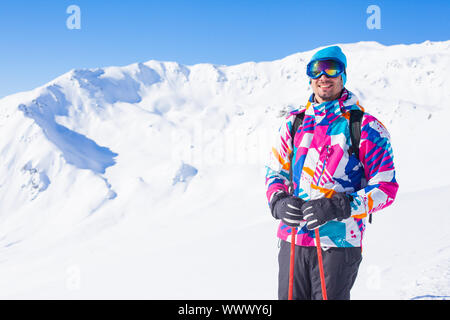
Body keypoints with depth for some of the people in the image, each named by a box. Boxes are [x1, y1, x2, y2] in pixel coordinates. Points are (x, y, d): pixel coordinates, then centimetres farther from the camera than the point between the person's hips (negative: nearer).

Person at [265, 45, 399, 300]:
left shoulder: (366, 127, -3)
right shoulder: (295, 122, 11)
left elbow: (386, 187, -6)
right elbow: (275, 171, 16)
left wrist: (339, 207, -18)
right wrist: (279, 202, -6)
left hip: (340, 244, -4)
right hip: (292, 240, 4)